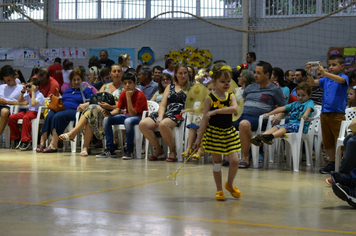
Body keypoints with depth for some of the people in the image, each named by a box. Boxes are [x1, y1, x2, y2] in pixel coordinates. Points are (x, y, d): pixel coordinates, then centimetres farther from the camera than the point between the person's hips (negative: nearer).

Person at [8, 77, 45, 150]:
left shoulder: (39, 95, -9)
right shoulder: (28, 94, 15)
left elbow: (33, 103, -26)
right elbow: (19, 102, 23)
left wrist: (33, 92, -18)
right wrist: (23, 91, 14)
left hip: (36, 113, -8)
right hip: (28, 111, 8)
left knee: (26, 117, -40)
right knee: (11, 117, -10)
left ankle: (25, 140, -34)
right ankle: (17, 138, 1)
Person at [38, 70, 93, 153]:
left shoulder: (86, 90, 16)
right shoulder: (68, 90, 35)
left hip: (74, 110, -5)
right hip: (61, 108, 5)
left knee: (58, 116, -35)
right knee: (49, 116, -29)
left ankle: (54, 145, -40)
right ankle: (42, 142, -37)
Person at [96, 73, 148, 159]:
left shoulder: (140, 95, -19)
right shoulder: (123, 94, 2)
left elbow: (132, 114, -24)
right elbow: (118, 110, 0)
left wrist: (128, 97, -28)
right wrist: (109, 113, -22)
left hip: (140, 117, -7)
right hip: (127, 115, 7)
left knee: (128, 121, -40)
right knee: (107, 120, -9)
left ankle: (129, 151, -28)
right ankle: (110, 150, -6)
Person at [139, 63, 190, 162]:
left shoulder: (190, 88, 14)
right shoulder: (170, 87, 24)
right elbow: (162, 105, 12)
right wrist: (160, 116, -4)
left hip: (179, 114, -5)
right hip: (166, 113, 5)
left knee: (163, 124, -38)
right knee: (143, 124, -19)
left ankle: (173, 151, -16)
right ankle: (158, 149, -2)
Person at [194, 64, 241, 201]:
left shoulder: (231, 97, 1)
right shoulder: (210, 99, -7)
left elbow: (235, 108, -22)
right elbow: (205, 119, -5)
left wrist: (216, 111, -28)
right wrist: (199, 138, -6)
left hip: (229, 133, 2)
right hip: (214, 133, -2)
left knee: (234, 160, -5)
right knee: (217, 162, 6)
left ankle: (230, 184, 20)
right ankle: (219, 190, 20)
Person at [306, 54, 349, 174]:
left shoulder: (344, 77, -3)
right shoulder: (326, 79, 12)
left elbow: (340, 80, -26)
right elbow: (313, 83, 2)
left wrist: (325, 73, -37)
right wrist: (309, 74, -19)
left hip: (337, 114, -6)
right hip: (324, 113, 6)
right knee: (327, 141, 12)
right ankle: (332, 163, 21)